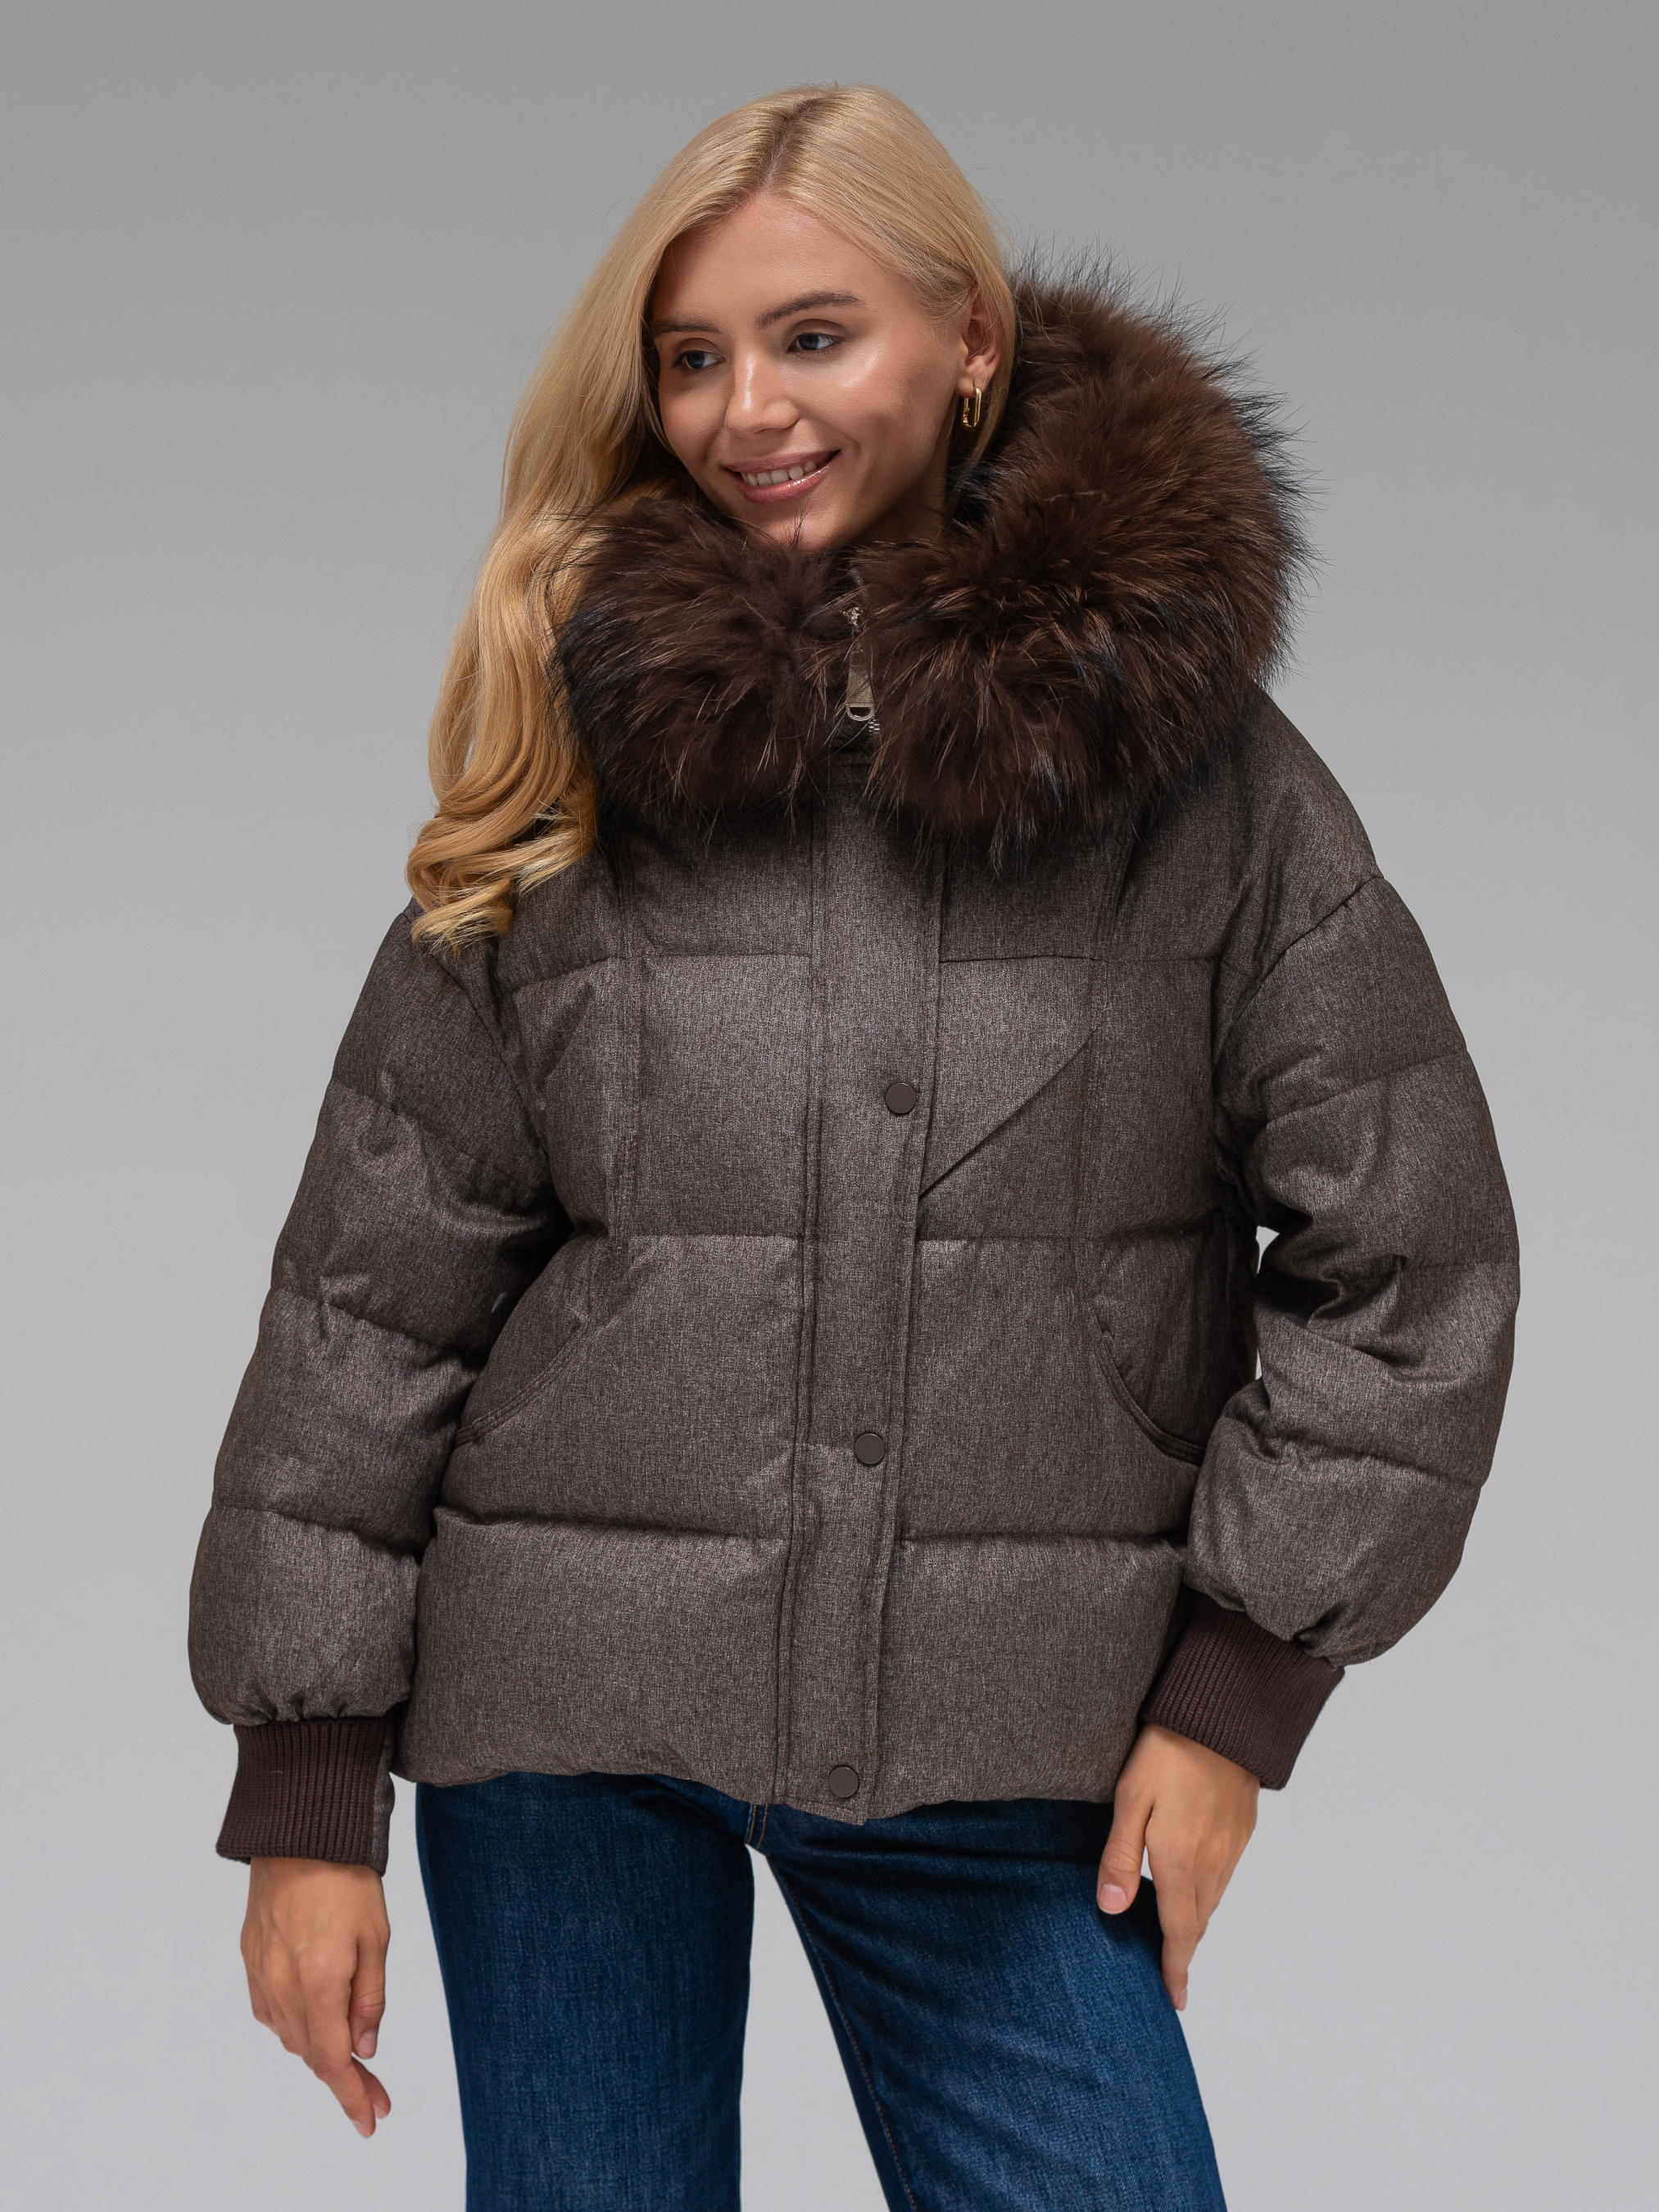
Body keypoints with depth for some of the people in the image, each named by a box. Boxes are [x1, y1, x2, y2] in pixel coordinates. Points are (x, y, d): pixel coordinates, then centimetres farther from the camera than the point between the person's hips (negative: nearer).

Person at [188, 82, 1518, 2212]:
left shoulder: (1184, 752, -3)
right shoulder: (574, 755, 0)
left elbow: (1407, 1246, 1)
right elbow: (373, 1279, 1)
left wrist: (1240, 1680, -4)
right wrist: (307, 1789, 0)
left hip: (1003, 1752, 0)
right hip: (566, 1717, 1)